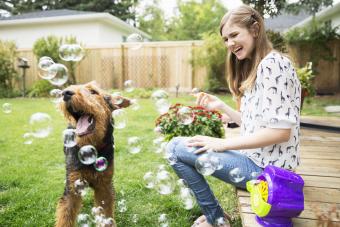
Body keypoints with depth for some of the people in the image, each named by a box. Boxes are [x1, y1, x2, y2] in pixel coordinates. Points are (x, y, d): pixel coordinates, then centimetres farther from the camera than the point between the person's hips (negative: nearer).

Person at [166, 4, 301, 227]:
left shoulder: (272, 64, -16)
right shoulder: (255, 68, 13)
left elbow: (281, 131, -23)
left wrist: (223, 144, -19)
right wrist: (220, 106, 7)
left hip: (266, 166, -10)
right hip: (257, 157, 10)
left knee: (175, 148, -11)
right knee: (178, 144, 18)